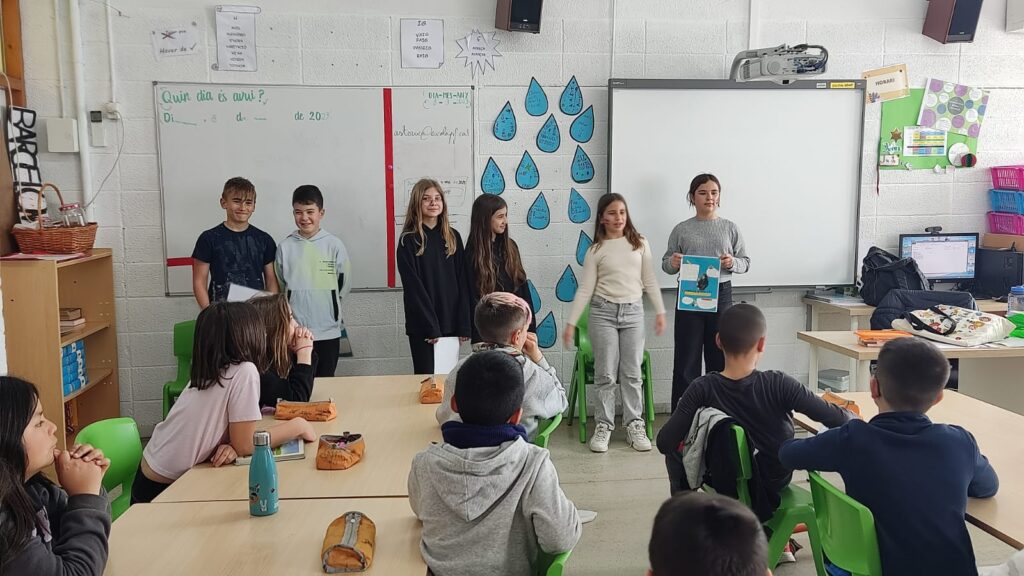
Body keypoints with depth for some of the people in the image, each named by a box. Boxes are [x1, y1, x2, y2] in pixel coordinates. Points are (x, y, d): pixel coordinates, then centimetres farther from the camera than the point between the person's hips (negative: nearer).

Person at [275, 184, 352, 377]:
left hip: (328, 330, 0)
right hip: (295, 331, 0)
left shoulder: (334, 244, -5)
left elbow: (345, 284, 4)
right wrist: (299, 305, 5)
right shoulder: (285, 246, -2)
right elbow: (279, 287, 7)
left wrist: (327, 304, 9)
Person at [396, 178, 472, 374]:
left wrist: (463, 324, -2)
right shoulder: (409, 241, -4)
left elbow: (462, 283, 5)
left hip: (450, 324, 3)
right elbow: (413, 287, -9)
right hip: (422, 327, -3)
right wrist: (431, 327, -14)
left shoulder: (453, 237, 7)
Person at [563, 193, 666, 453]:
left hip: (633, 312, 1)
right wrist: (571, 321, -6)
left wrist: (660, 311, 6)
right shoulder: (595, 250, 0)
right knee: (606, 373, 2)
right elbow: (585, 289, -1)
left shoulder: (640, 243, 5)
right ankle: (603, 426, 11)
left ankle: (635, 425, 13)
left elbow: (649, 281, 8)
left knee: (632, 373, 5)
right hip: (603, 312, -1)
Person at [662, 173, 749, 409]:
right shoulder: (682, 230, 2)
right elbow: (665, 264, 7)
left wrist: (733, 263, -12)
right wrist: (673, 263, -15)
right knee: (686, 360, 2)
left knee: (720, 358, 8)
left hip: (721, 295, 1)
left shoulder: (730, 228, 5)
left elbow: (746, 262, 9)